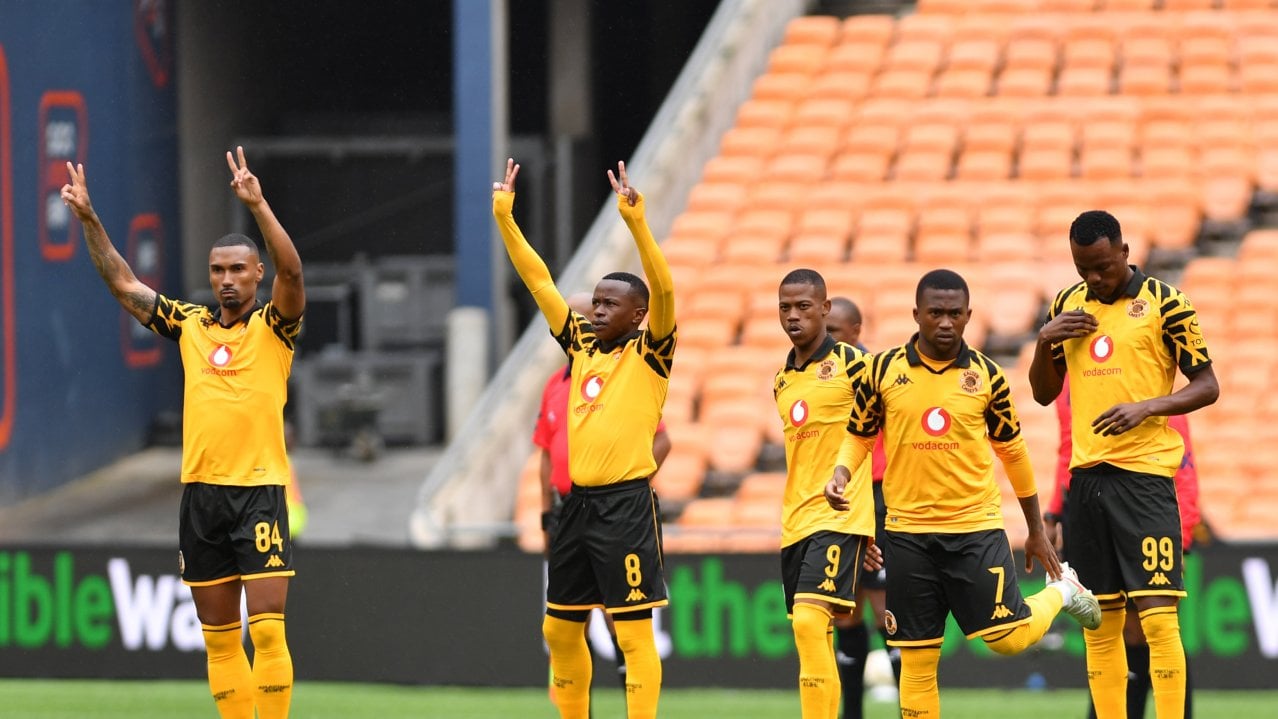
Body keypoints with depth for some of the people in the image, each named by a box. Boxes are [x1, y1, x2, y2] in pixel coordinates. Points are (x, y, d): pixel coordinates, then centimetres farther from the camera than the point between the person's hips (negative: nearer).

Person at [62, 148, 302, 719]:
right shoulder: (190, 325, 11)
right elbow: (122, 282, 14)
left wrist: (258, 205, -30)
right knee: (218, 638, 7)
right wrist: (89, 220, 4)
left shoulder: (273, 326, -1)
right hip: (200, 493, 5)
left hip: (260, 491, -5)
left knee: (266, 629, -11)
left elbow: (291, 271, -19)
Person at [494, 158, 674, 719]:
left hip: (626, 504, -7)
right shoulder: (580, 345, 11)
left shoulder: (649, 353, -4)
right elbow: (539, 281, 12)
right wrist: (504, 216, 6)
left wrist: (634, 220, -29)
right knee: (560, 630, 11)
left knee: (634, 631, -6)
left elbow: (663, 289, -19)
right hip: (577, 501, 7)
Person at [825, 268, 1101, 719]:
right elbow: (859, 434, 13)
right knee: (916, 657, 2)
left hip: (977, 528, -1)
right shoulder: (882, 370, 0)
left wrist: (1036, 531, 15)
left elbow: (1012, 449, 10)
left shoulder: (986, 375, 0)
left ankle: (1060, 593, 24)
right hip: (909, 533, 1)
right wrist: (842, 472, -9)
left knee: (1009, 638, -7)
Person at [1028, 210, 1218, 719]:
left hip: (1145, 472, -5)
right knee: (1099, 623, 7)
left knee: (1158, 616, -11)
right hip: (1086, 473, 5)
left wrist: (1146, 406, -18)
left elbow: (1207, 386, -3)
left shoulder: (1164, 303, -4)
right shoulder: (1067, 305, 12)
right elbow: (1044, 393, 19)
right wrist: (1045, 342, 0)